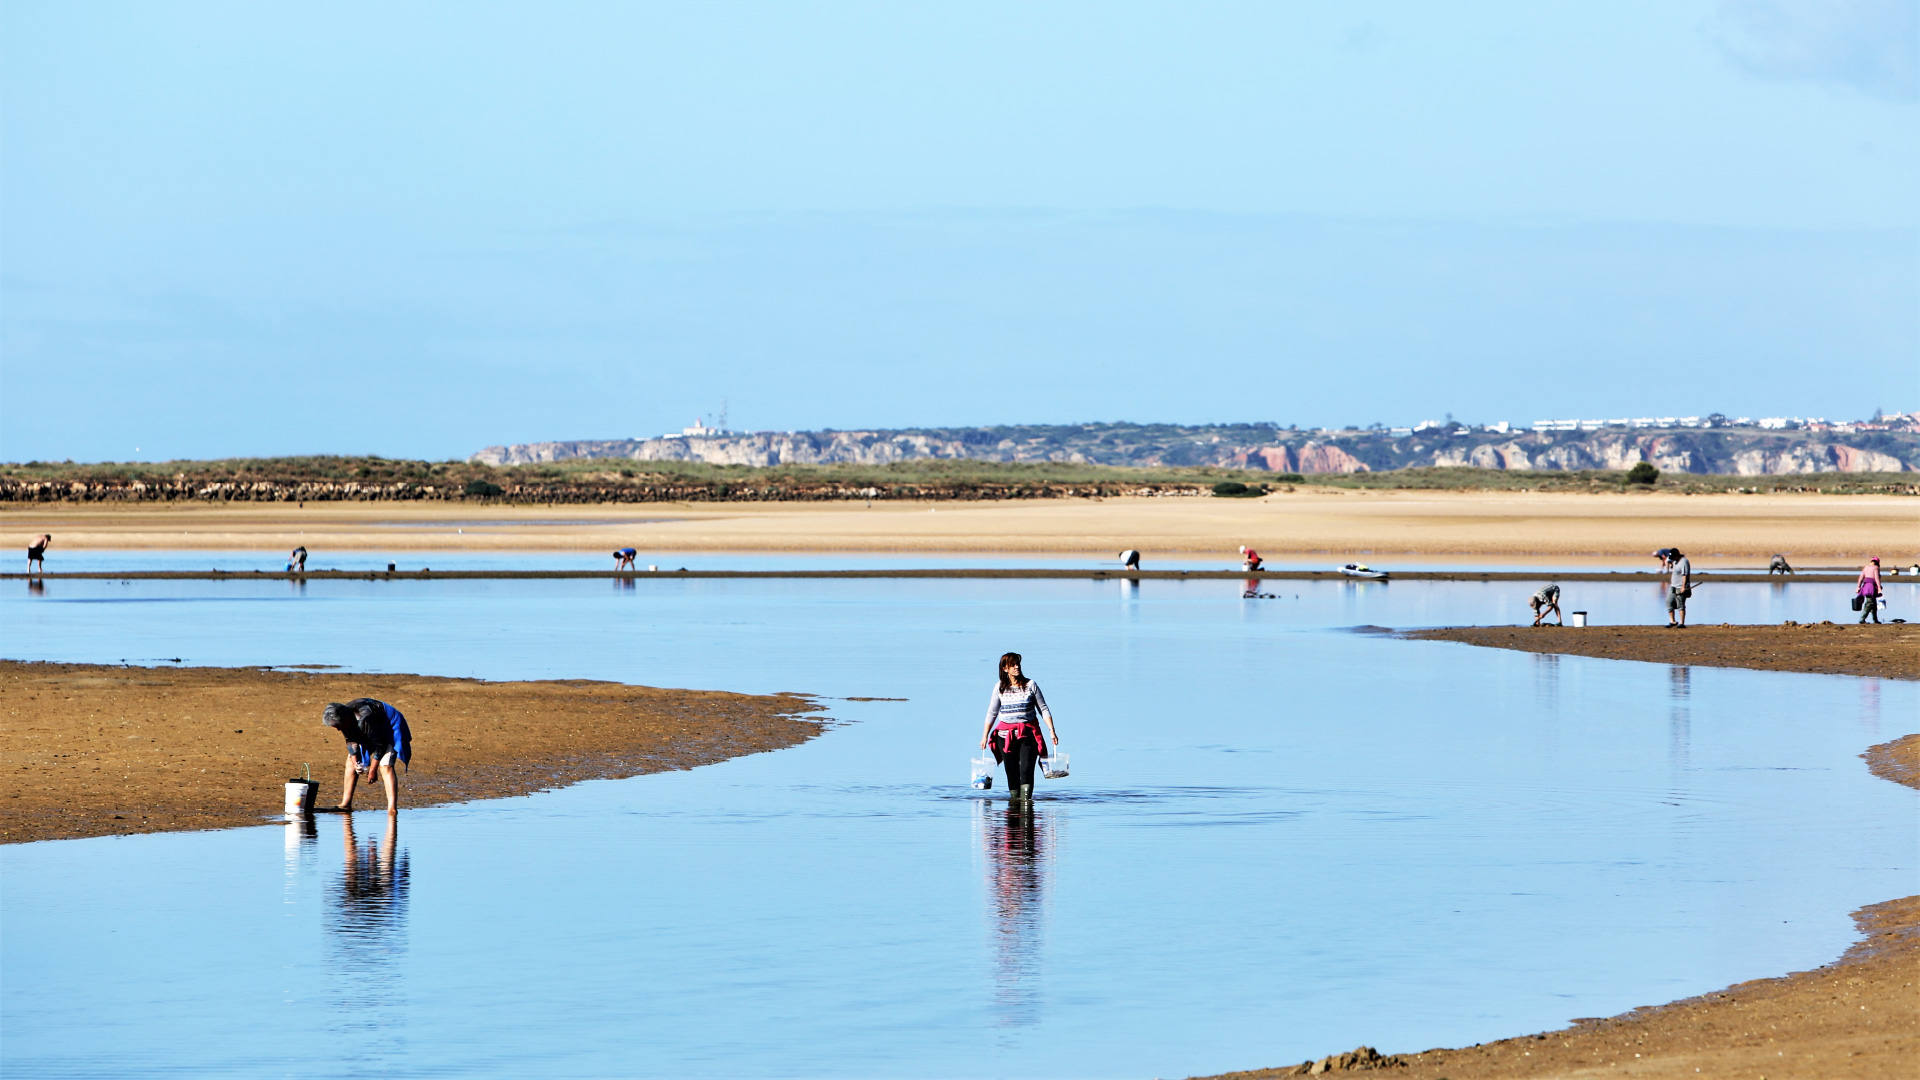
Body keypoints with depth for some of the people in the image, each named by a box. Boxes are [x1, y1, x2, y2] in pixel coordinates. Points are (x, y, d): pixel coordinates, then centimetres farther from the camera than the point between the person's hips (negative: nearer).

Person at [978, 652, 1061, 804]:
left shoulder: (1030, 685, 3)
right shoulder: (1000, 687, 7)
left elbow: (1043, 710, 5)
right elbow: (992, 713, 12)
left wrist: (1052, 730, -4)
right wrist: (985, 736, 9)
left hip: (1028, 733, -2)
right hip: (1006, 735, 2)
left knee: (1026, 769, -15)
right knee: (1011, 772, 2)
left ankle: (1026, 799, -20)